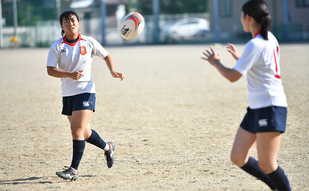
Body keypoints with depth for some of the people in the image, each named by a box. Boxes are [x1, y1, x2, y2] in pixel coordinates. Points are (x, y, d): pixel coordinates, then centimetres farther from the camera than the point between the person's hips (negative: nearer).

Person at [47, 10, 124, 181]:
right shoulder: (57, 46, -1)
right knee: (84, 132, 13)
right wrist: (70, 74, -23)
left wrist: (113, 72, -3)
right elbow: (50, 70, -8)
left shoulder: (89, 42, 0)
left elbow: (106, 56, 14)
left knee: (77, 129, -15)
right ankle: (107, 148, 41)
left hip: (85, 91, -3)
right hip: (67, 94, 3)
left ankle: (74, 170, -12)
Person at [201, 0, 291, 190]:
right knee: (238, 158, 8)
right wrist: (240, 57, 29)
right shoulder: (269, 38, 11)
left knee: (266, 164, -8)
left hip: (270, 108, -9)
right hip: (257, 109, 9)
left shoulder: (255, 45, -17)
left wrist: (215, 62, -1)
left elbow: (233, 76, -17)